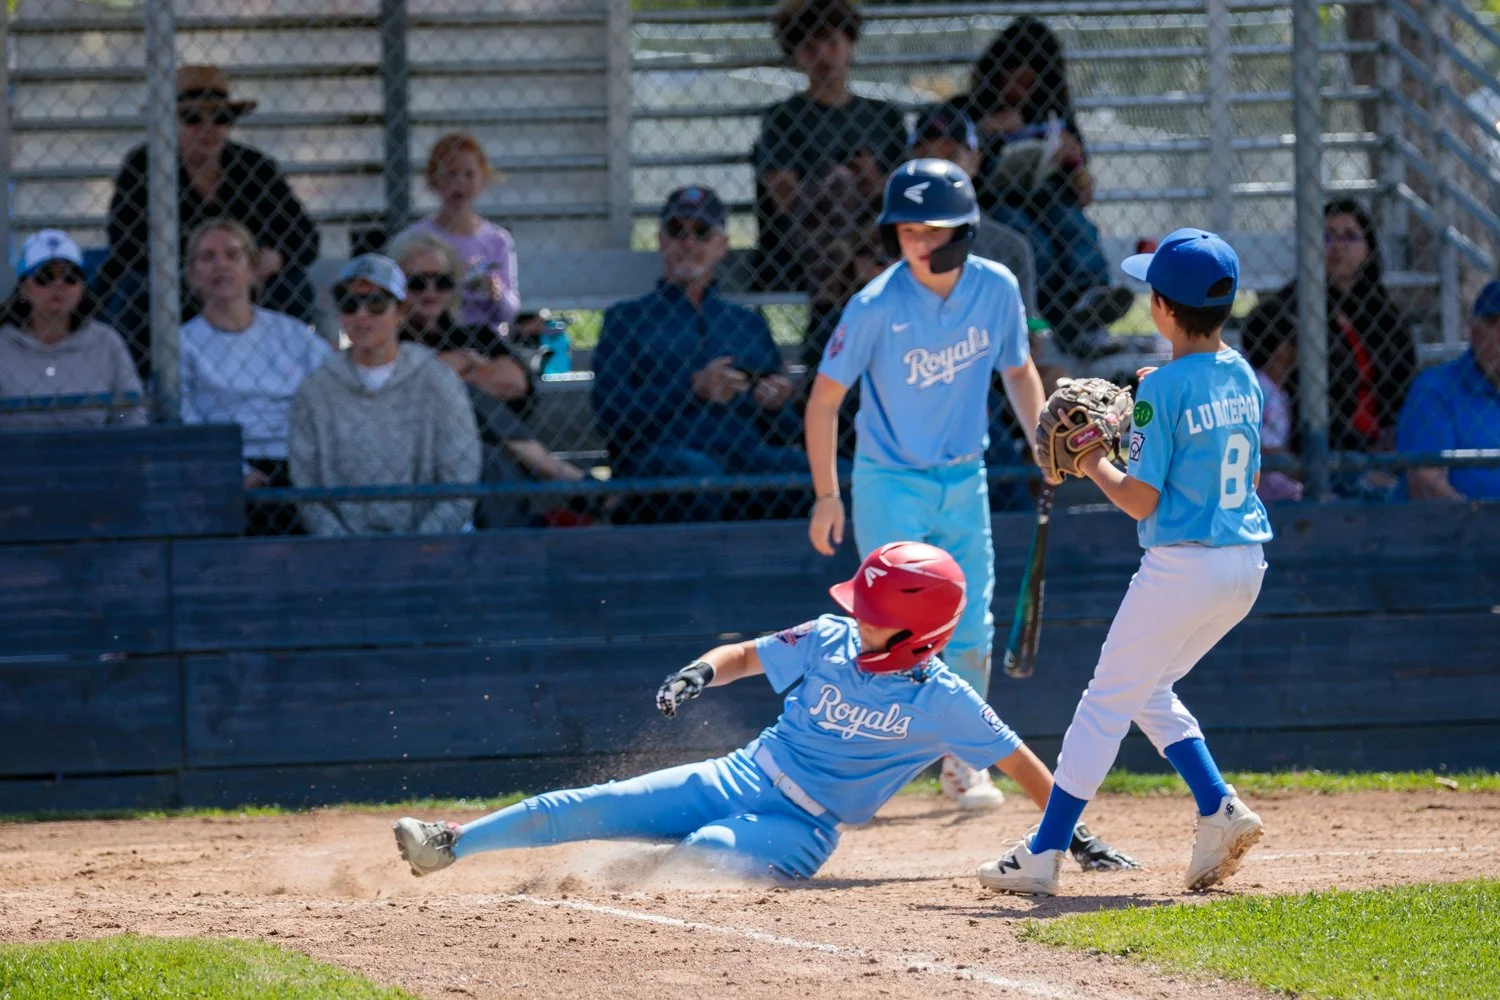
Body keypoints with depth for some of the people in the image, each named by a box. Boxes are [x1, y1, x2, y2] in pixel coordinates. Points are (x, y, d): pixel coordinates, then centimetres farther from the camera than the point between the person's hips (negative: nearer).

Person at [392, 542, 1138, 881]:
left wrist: (1075, 835, -12)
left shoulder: (942, 702, -15)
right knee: (597, 807, -6)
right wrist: (703, 672, -13)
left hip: (798, 832, -3)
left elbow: (1020, 763, -10)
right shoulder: (831, 643, -3)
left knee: (707, 849, -36)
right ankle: (450, 845, 0)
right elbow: (746, 655, 9)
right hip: (739, 778, 3)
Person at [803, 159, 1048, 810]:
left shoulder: (996, 289, -7)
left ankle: (964, 762, 24)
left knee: (971, 632, 8)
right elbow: (825, 398, -10)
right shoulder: (877, 307, -19)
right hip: (890, 483, -4)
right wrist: (827, 496, -11)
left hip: (964, 481, 4)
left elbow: (1018, 370, 10)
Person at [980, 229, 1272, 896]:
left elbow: (1140, 500, -16)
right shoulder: (1240, 375, 7)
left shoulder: (1162, 389, -15)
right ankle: (1219, 809, 8)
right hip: (1246, 564, 8)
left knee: (1108, 698, 0)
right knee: (1148, 690, 22)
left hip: (1182, 566, -8)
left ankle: (1043, 854, 2)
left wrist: (1091, 463, 1)